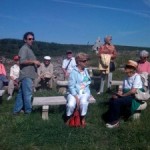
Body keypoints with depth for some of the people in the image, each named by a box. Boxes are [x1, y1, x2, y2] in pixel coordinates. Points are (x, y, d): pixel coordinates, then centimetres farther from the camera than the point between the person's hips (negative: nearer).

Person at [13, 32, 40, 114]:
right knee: (28, 94, -3)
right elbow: (22, 61, -22)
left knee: (21, 93, 12)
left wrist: (36, 63, 10)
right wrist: (33, 61, -18)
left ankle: (16, 110, 19)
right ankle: (28, 111, 7)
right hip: (26, 75, -10)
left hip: (28, 75, 10)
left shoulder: (29, 49, 21)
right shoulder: (24, 48, -9)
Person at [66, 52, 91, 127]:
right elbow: (71, 86, -13)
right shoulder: (74, 72, -10)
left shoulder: (85, 70, 8)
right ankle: (68, 118, 2)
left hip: (84, 92, 3)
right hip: (74, 92, -3)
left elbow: (89, 81, 17)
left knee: (83, 102, -31)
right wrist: (76, 97, -19)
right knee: (71, 104, -31)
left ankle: (82, 118, -3)